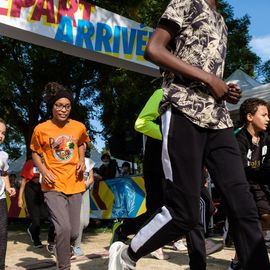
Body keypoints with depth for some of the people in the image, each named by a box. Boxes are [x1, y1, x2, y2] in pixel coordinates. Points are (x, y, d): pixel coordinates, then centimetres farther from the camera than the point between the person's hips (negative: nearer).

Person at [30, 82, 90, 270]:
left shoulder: (79, 127, 1)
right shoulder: (41, 129, -6)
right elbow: (35, 153, 7)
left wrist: (82, 160, 3)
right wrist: (44, 171, -10)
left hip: (75, 184, 3)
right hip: (53, 186, -3)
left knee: (74, 232, 7)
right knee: (63, 228, -19)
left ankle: (61, 251, 40)